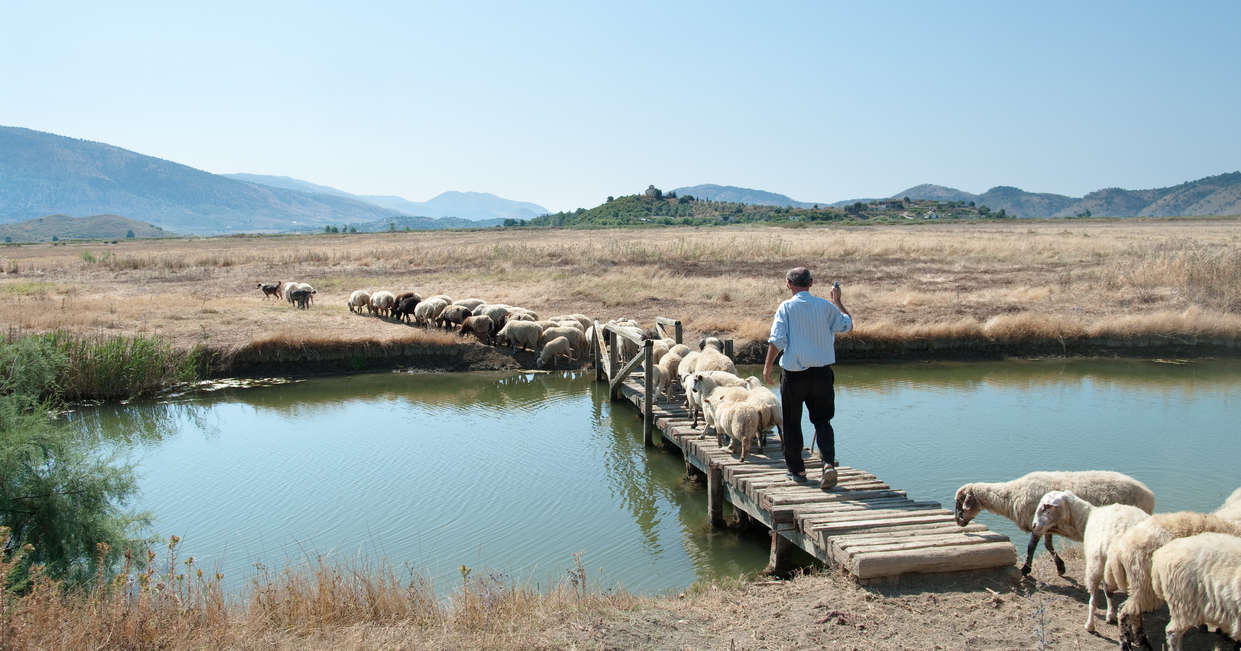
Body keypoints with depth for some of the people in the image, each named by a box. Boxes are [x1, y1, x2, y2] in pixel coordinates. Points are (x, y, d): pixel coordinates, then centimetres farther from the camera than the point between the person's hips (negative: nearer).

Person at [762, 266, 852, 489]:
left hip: (794, 373, -2)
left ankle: (797, 469, 21)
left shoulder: (786, 308, -7)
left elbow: (776, 340, -13)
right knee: (822, 421, 10)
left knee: (792, 423, 13)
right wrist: (838, 301, 27)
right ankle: (828, 464, -10)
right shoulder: (826, 306, 0)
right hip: (822, 372, 2)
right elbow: (847, 325, 15)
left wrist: (767, 368, -3)